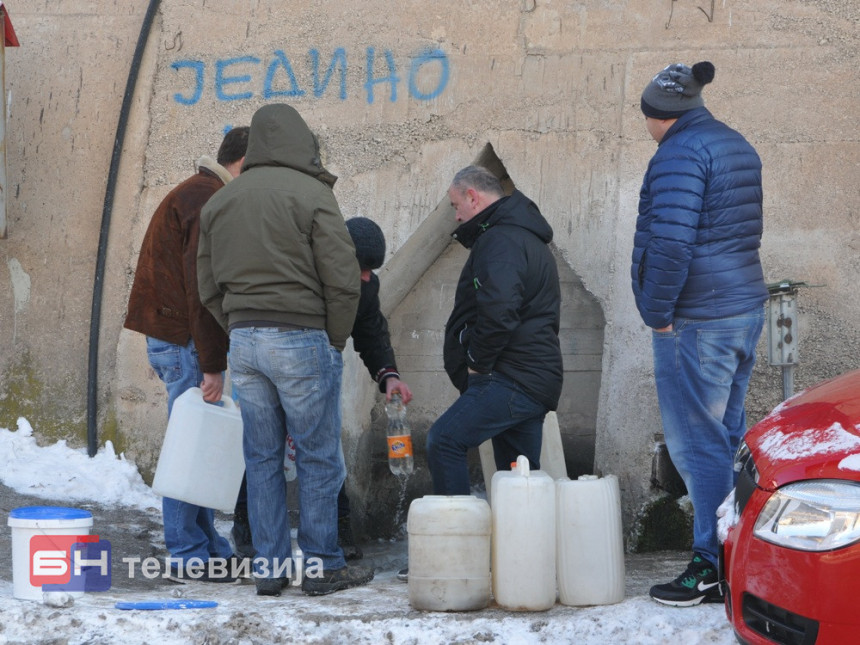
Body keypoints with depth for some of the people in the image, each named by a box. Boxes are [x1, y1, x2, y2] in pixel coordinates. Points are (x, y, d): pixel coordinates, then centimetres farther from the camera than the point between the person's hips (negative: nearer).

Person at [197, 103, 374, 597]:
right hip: (301, 339, -6)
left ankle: (269, 568, 13)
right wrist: (335, 340, 2)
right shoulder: (311, 194, -8)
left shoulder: (221, 202, 12)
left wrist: (241, 330, 15)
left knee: (262, 457, 11)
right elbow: (343, 280, -11)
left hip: (243, 339, 6)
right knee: (318, 457, 3)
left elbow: (210, 287, 15)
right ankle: (323, 566, 8)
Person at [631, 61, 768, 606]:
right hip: (746, 309, 10)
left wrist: (658, 312, -15)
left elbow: (670, 241, -24)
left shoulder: (681, 153, -15)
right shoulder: (737, 146, 16)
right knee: (729, 435, 15)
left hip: (697, 321, -10)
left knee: (698, 444, -5)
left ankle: (714, 566, -5)